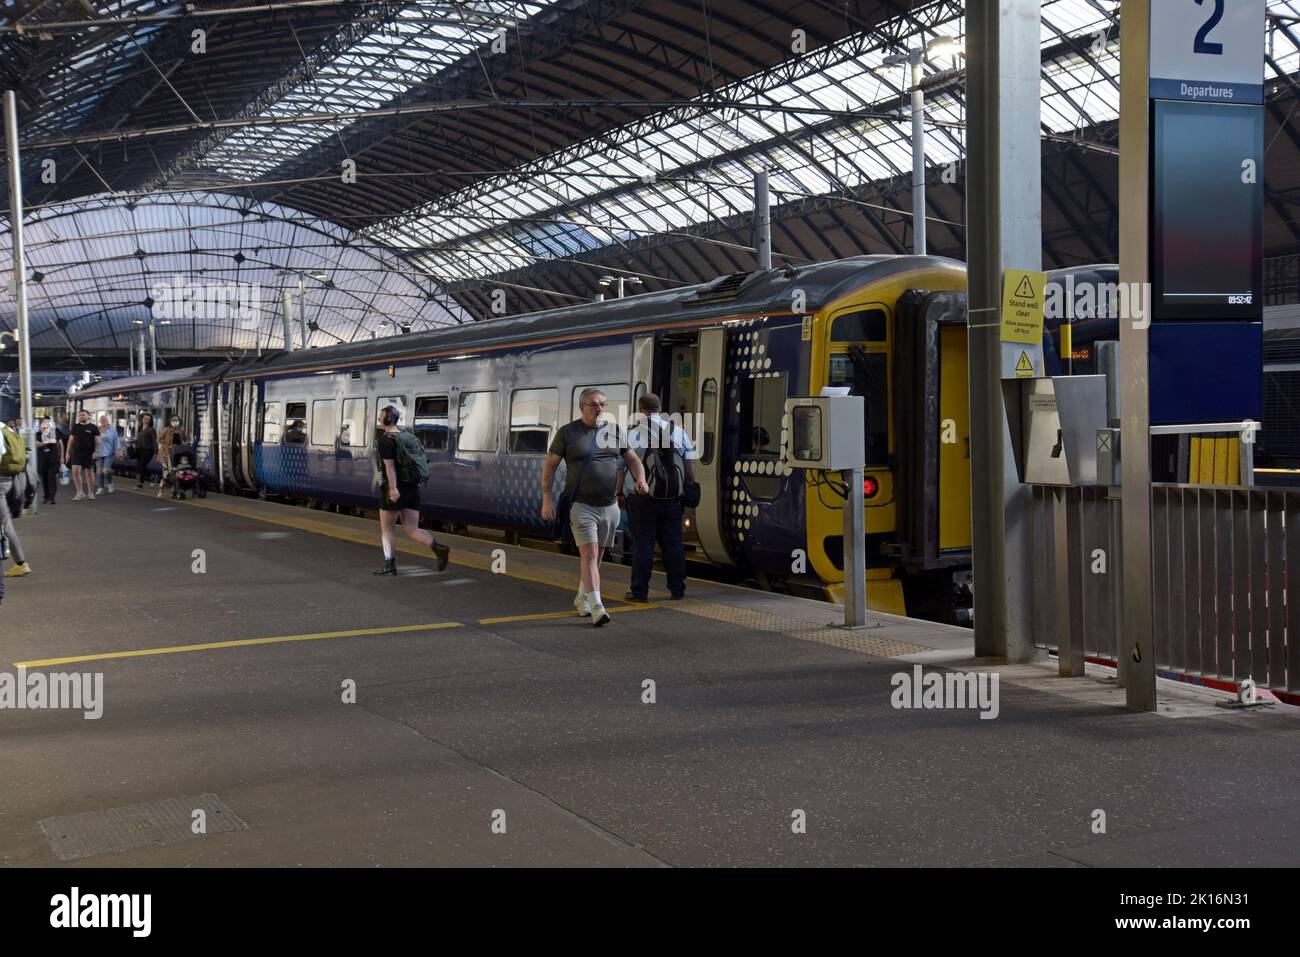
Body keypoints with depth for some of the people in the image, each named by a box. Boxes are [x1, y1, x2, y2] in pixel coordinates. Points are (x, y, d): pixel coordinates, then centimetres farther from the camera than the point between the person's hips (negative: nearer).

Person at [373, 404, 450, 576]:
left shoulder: (385, 439, -10)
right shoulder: (407, 437, 14)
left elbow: (389, 465, -21)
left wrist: (393, 488, -29)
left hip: (394, 489, -7)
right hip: (412, 488, 7)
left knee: (386, 528, 10)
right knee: (411, 530, 4)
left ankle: (390, 566, 11)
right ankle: (438, 548, -18)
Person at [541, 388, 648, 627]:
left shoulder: (614, 430, 8)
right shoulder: (567, 433, -3)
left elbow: (632, 458, 14)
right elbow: (549, 466, -1)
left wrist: (640, 478, -6)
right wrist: (547, 498, -9)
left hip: (609, 505, 5)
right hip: (581, 505, -4)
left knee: (596, 554, 13)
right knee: (589, 553, -15)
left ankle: (582, 598, 31)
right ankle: (596, 607, -19)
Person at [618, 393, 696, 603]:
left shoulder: (633, 435, -5)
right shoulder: (680, 432, 5)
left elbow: (623, 467, -5)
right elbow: (690, 466, 6)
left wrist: (620, 493, 6)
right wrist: (690, 492, 14)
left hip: (642, 499, -3)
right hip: (673, 499, 3)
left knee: (643, 544, 1)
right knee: (673, 543, 9)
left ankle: (640, 591, 3)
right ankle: (677, 589, 14)